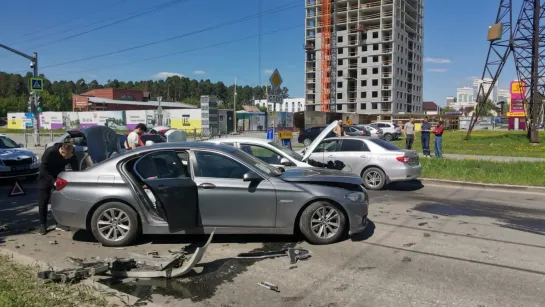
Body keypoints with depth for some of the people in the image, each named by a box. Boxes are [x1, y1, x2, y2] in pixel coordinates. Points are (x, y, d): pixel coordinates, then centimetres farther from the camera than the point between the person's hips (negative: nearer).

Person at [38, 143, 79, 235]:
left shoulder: (71, 156, -22)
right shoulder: (49, 152, -31)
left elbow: (76, 169, -13)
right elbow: (43, 169, -28)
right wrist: (53, 181, -36)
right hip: (46, 177, -2)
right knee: (43, 202, -3)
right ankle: (43, 225, 9)